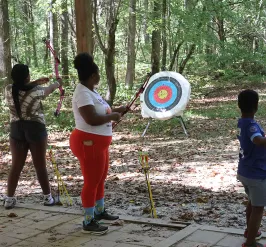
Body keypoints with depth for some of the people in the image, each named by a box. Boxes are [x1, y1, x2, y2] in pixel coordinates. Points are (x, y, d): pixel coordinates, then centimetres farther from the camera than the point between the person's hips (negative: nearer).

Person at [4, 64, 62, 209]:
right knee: (40, 165, 6)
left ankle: (9, 199, 12)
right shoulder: (36, 91, -15)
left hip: (16, 130, 4)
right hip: (35, 130, -3)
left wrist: (37, 82, 26)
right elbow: (50, 89, 7)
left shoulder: (8, 90, -5)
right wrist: (58, 82, 29)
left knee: (16, 165, 10)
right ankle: (47, 197, 18)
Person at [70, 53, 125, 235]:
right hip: (88, 144, -10)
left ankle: (99, 211, 35)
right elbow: (92, 119, -31)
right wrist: (112, 116, -17)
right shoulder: (83, 93, -21)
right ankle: (89, 222, 7)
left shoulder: (90, 91, 11)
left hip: (99, 143, 11)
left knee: (101, 178, 20)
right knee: (92, 181, -3)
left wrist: (115, 111, 13)